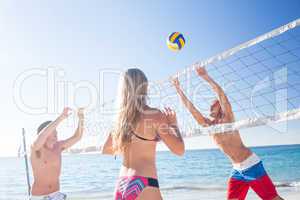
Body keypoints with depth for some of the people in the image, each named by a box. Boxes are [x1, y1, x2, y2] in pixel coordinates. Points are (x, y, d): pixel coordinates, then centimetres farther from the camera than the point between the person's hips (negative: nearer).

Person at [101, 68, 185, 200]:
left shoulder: (121, 117, 8)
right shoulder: (154, 115, -10)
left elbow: (105, 150, 21)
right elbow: (179, 150, -9)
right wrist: (173, 124, 5)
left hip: (122, 185, 7)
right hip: (143, 185, -6)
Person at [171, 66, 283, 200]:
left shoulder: (227, 118, -5)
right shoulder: (208, 125, 9)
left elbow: (221, 93, -19)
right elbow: (190, 107, 6)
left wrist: (205, 76, -21)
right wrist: (178, 88, 4)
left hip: (252, 166, -6)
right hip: (237, 170, 7)